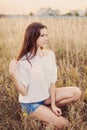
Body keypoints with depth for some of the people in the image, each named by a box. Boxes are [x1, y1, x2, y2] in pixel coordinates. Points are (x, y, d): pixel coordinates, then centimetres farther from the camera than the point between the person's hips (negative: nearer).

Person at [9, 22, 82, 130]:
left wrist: (53, 104, -7)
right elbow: (23, 92, -22)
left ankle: (48, 109, 2)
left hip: (46, 95, 6)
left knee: (76, 93, -9)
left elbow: (52, 81, -3)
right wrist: (13, 74, -36)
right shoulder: (24, 61, -24)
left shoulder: (50, 54, -9)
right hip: (30, 102, -6)